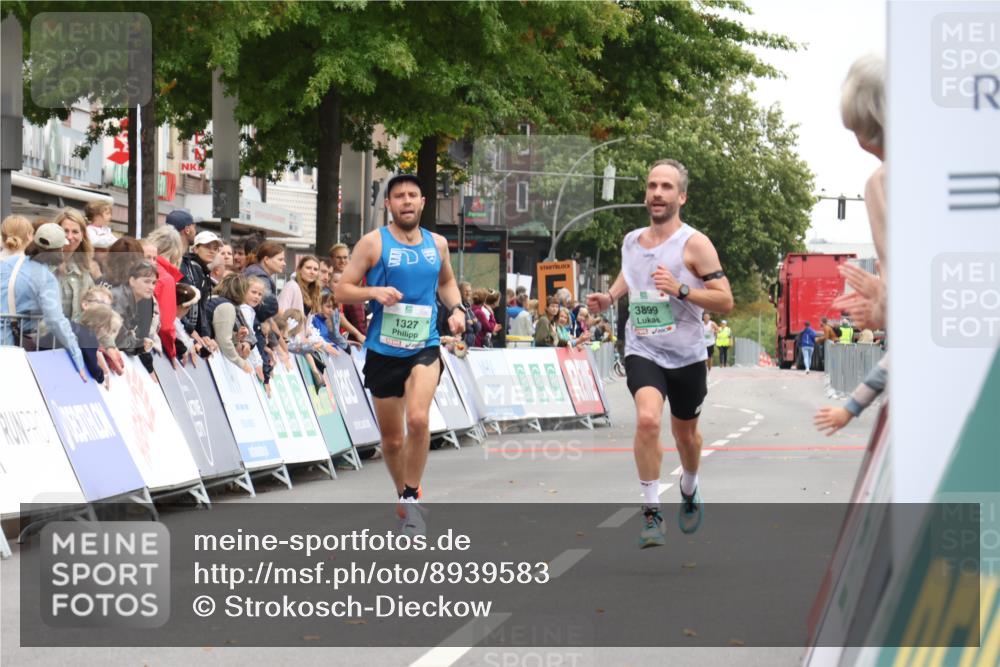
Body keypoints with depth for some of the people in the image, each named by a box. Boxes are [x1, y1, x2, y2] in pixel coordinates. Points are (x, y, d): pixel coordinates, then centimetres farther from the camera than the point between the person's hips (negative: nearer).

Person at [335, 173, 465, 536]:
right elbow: (342, 290, -4)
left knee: (418, 419, -24)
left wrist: (456, 308, 6)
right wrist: (374, 292, -22)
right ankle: (403, 494, 35)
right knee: (392, 438, 9)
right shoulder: (373, 243, -4)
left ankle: (412, 498, -10)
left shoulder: (437, 244, 7)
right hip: (383, 351, -1)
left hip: (425, 347, 1)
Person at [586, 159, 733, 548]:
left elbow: (725, 301, -14)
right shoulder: (631, 241, 4)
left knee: (685, 433, 18)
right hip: (643, 352, 1)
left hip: (687, 356, -1)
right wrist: (609, 297, 8)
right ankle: (651, 513, -16)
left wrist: (680, 290, -26)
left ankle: (689, 491, 51)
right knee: (647, 419, -25)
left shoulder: (694, 244, -11)